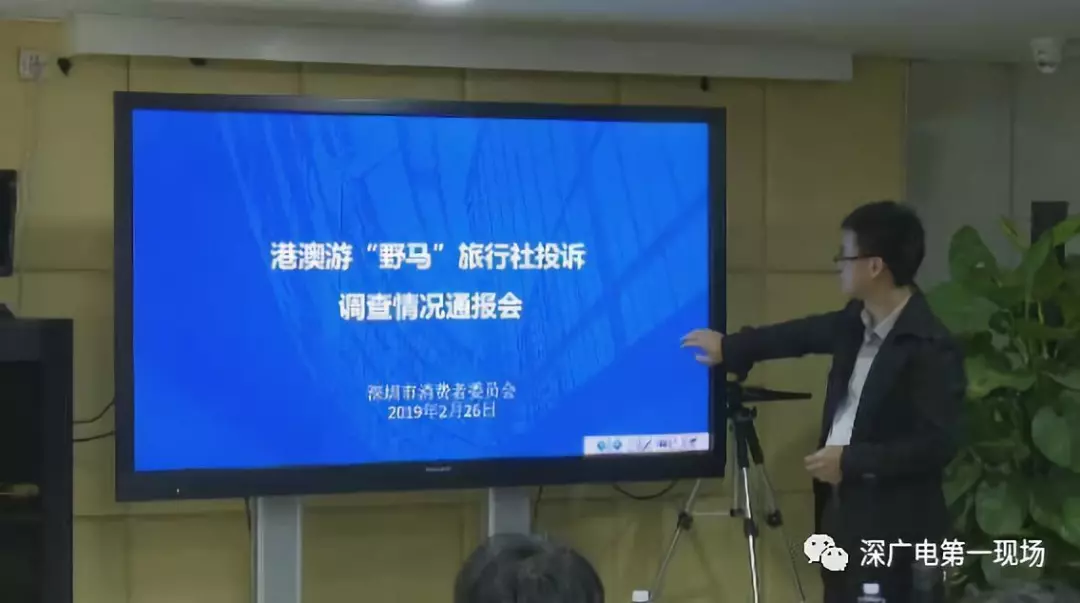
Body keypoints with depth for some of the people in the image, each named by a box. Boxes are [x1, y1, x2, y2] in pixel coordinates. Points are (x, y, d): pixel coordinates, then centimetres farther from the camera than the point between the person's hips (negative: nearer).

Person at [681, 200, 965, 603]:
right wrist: (730, 348, 31)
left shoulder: (931, 348, -21)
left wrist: (852, 460, -20)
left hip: (886, 523, -8)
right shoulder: (858, 320, 4)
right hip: (840, 506, 8)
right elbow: (807, 334, 24)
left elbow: (938, 444, -22)